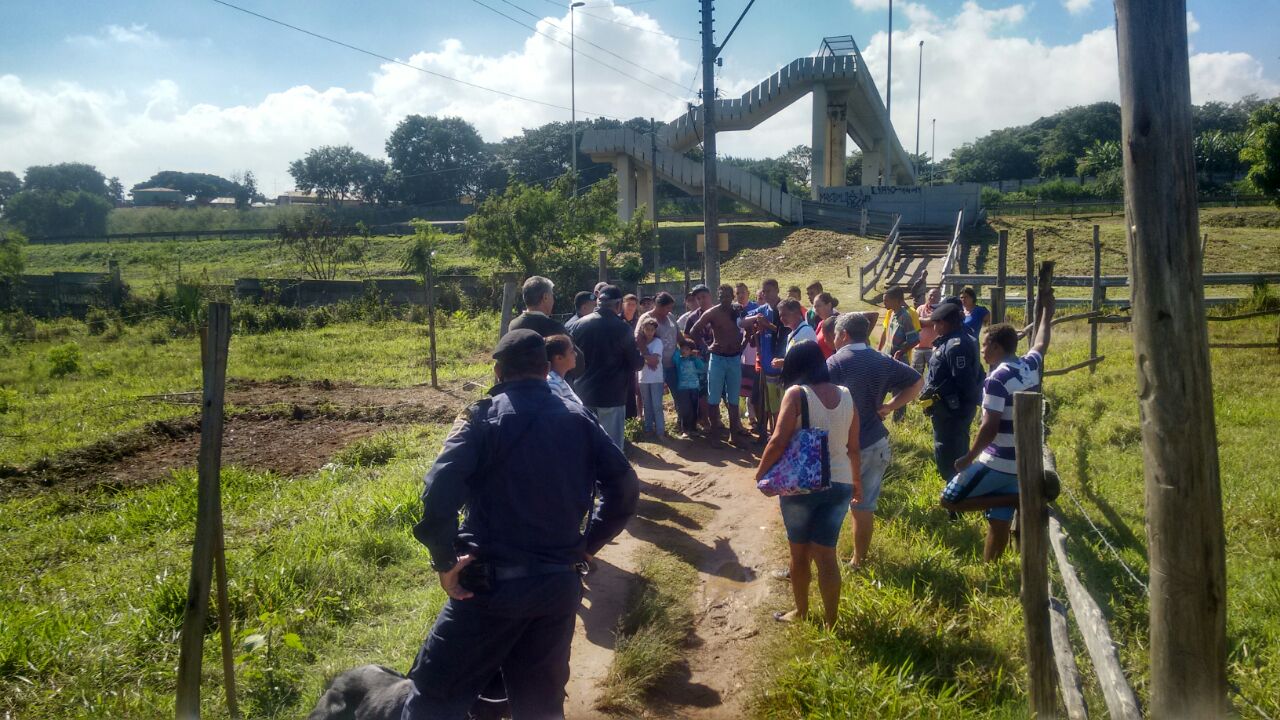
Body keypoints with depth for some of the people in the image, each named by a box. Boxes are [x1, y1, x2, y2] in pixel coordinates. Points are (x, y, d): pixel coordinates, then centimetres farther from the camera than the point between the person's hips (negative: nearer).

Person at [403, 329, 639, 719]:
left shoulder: (484, 417, -6)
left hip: (492, 584, -4)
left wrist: (445, 562, -11)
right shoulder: (579, 418, 6)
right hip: (561, 586, 5)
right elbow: (624, 488, 5)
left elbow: (440, 490, -21)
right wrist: (586, 545, 13)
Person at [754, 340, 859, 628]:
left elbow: (779, 441, -18)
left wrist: (761, 472, -3)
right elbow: (853, 448, 8)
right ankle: (830, 623, 14)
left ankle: (801, 613, 29)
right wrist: (857, 480, 21)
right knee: (825, 554, 10)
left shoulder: (796, 393, -12)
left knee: (799, 551, 14)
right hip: (838, 484, 4)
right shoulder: (846, 395, 3)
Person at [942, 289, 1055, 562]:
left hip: (997, 463, -8)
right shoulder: (1031, 366, 4)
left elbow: (990, 428, -22)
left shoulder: (997, 379, -18)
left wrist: (969, 458, -11)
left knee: (950, 500, -1)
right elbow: (1041, 342, 28)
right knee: (999, 521, 13)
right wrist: (1046, 310, 42)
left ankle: (1018, 500, -6)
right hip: (1022, 463, 8)